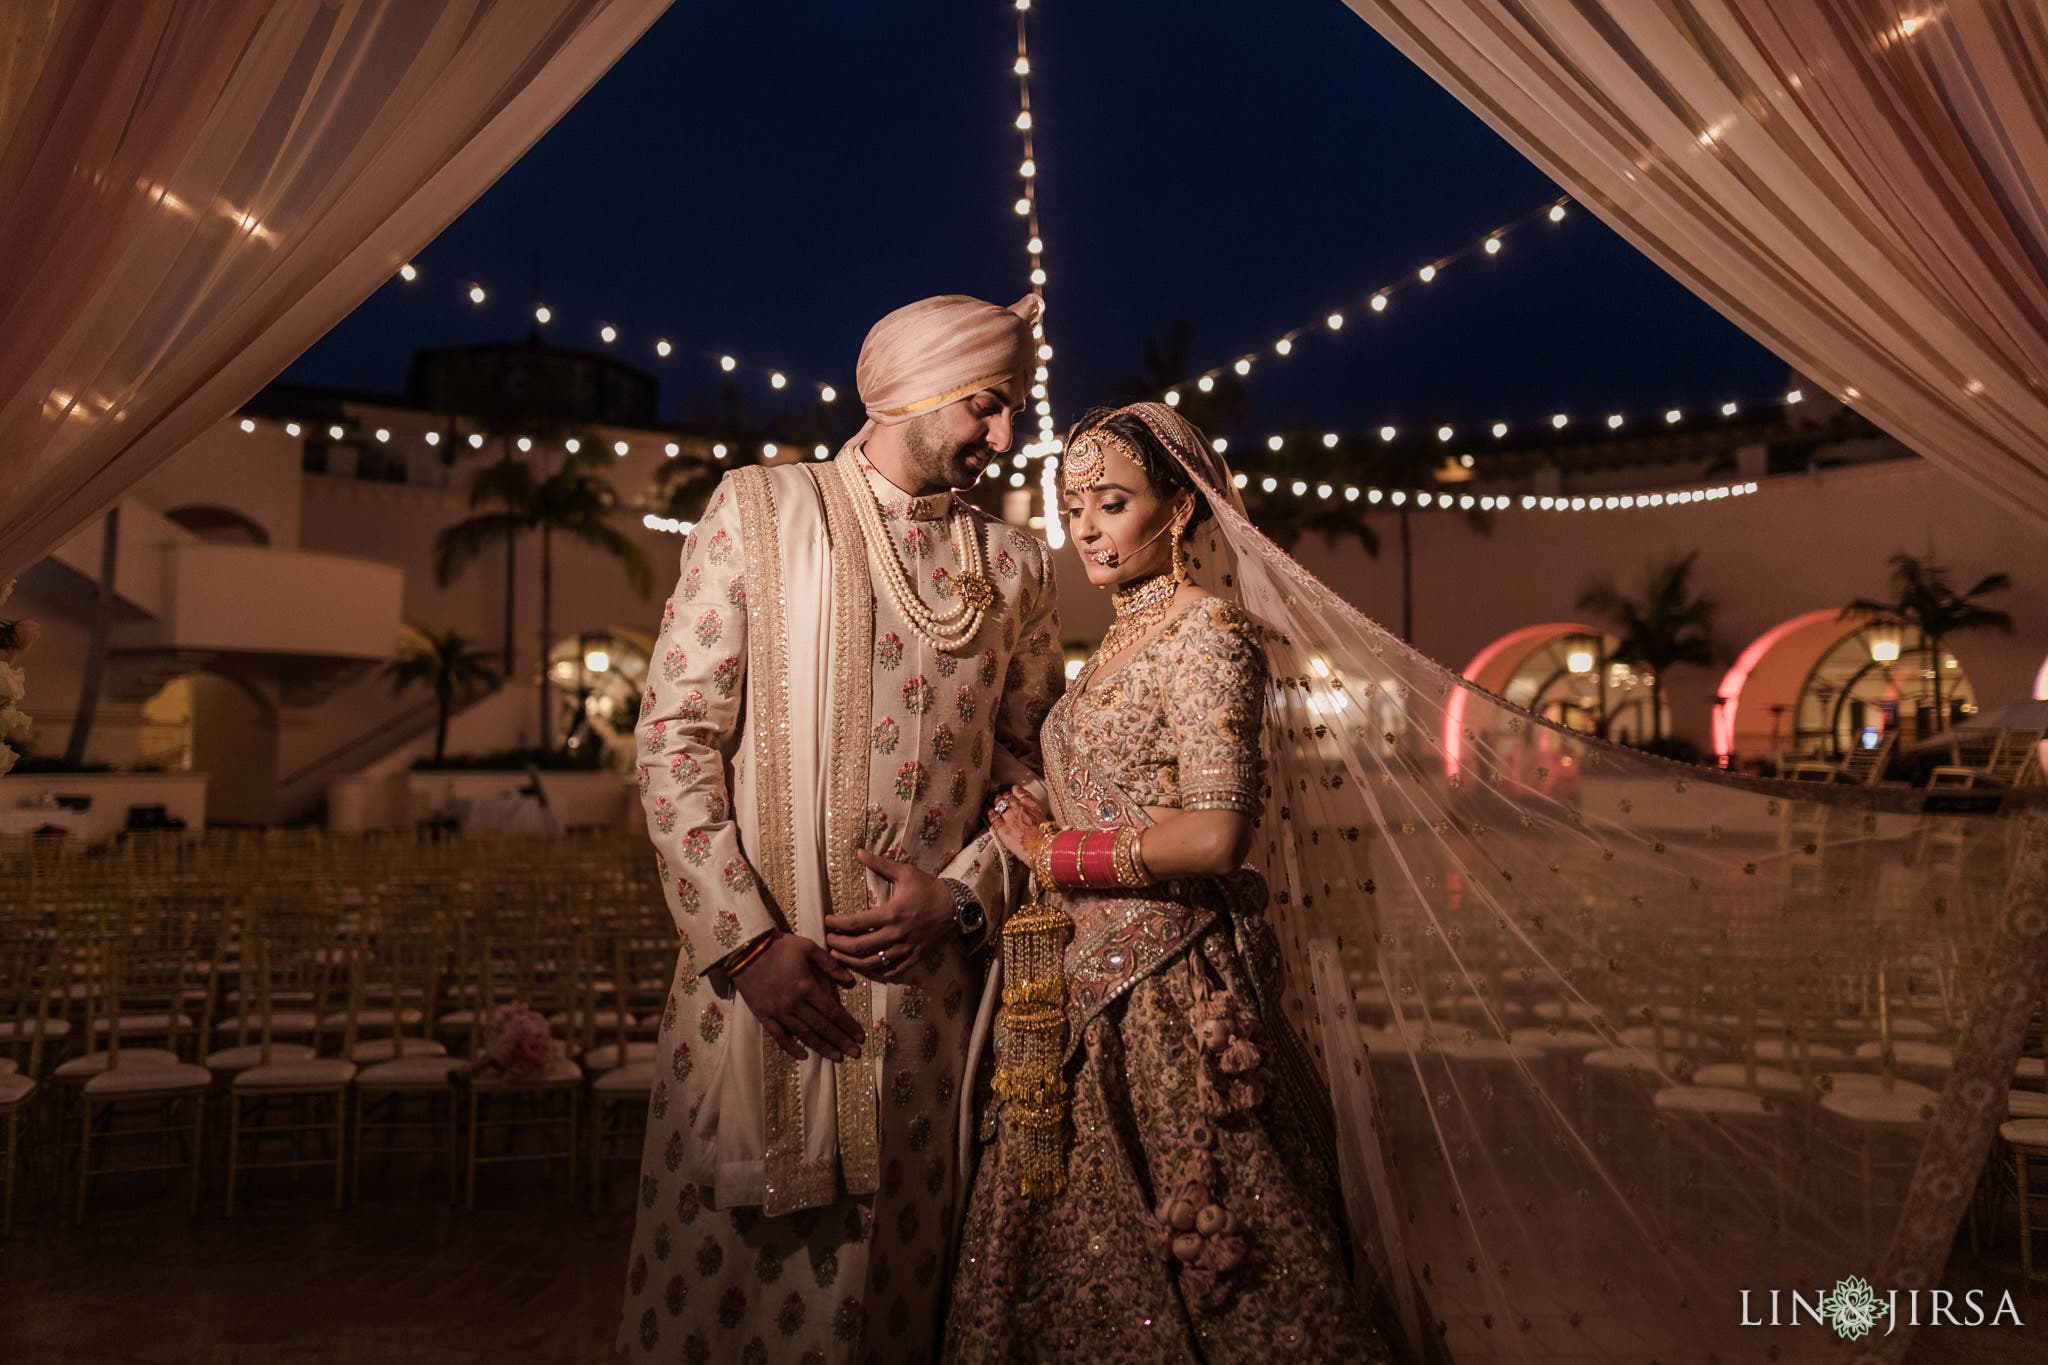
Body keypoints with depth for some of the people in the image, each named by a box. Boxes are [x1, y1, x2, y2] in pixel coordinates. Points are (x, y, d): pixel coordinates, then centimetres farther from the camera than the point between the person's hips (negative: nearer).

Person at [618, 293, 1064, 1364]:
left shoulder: (1016, 565, 9)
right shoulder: (757, 508, 1)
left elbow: (1033, 763, 11)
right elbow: (676, 733, -4)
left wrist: (963, 893, -7)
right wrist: (748, 939, -11)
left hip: (927, 985, 2)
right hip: (758, 962, -2)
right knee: (721, 1275, 8)